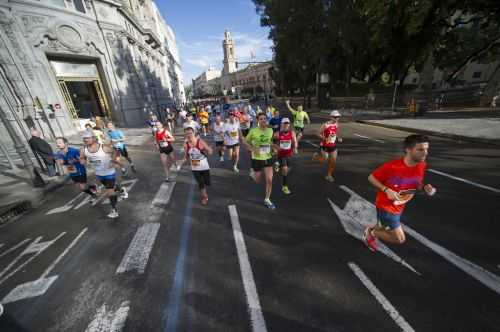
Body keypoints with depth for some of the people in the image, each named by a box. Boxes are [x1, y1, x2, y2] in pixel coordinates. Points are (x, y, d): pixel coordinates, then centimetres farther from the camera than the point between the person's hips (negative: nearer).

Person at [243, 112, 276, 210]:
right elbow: (245, 142, -4)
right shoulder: (253, 131, -14)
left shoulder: (270, 130, -1)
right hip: (257, 159, -3)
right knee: (257, 181, 13)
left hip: (268, 158, 3)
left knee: (269, 180, -1)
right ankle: (252, 172, 50)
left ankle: (267, 200, 19)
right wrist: (253, 149, -18)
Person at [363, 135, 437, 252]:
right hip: (386, 206, -6)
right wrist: (386, 190, -27)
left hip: (399, 207, 7)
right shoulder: (392, 166, -27)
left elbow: (417, 184, 8)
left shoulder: (422, 166, -8)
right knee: (400, 239, 0)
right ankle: (371, 233, 20)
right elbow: (371, 178, -16)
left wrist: (425, 187, -14)